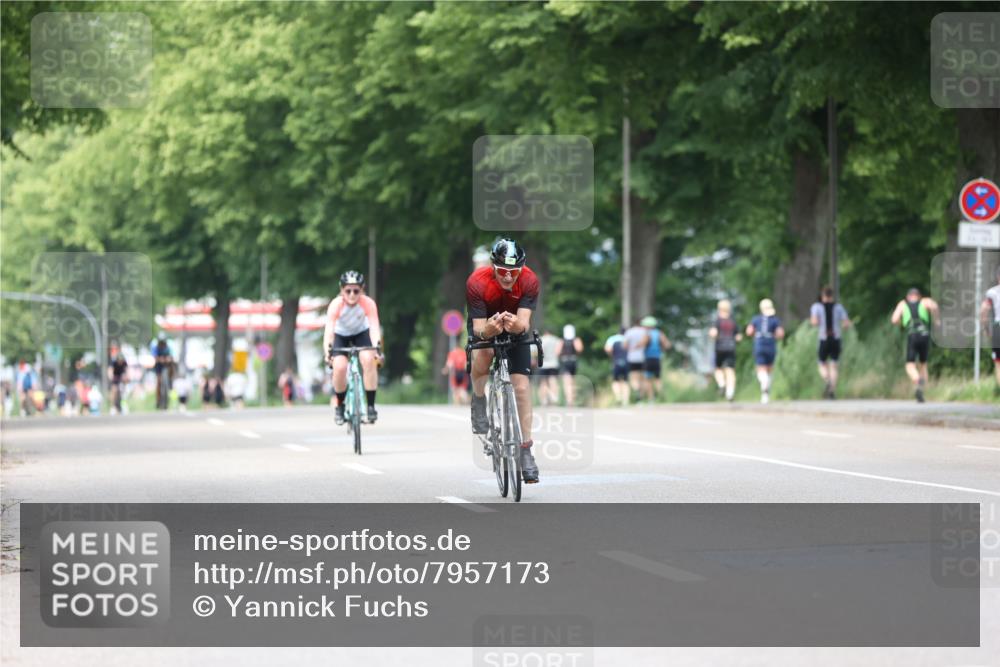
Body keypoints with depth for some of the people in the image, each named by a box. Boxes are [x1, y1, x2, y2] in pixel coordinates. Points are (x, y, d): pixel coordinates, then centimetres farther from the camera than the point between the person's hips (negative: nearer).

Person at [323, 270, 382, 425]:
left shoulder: (368, 303, -28)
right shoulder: (336, 304, -31)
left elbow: (374, 327, -37)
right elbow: (329, 329, -40)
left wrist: (376, 346, -55)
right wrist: (327, 350, -56)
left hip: (361, 333, 0)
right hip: (341, 335, 0)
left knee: (368, 359, -28)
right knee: (340, 366, -24)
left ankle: (371, 406, -16)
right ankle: (340, 406, 1)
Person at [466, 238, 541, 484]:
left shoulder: (529, 281, -30)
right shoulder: (477, 282, -33)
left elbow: (525, 322, -36)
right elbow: (478, 328, -33)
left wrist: (517, 324, -59)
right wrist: (489, 329, -56)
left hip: (516, 328, 1)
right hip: (484, 324, -1)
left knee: (522, 387, -8)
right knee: (482, 356, -34)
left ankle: (526, 450, 1)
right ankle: (479, 403, -5)